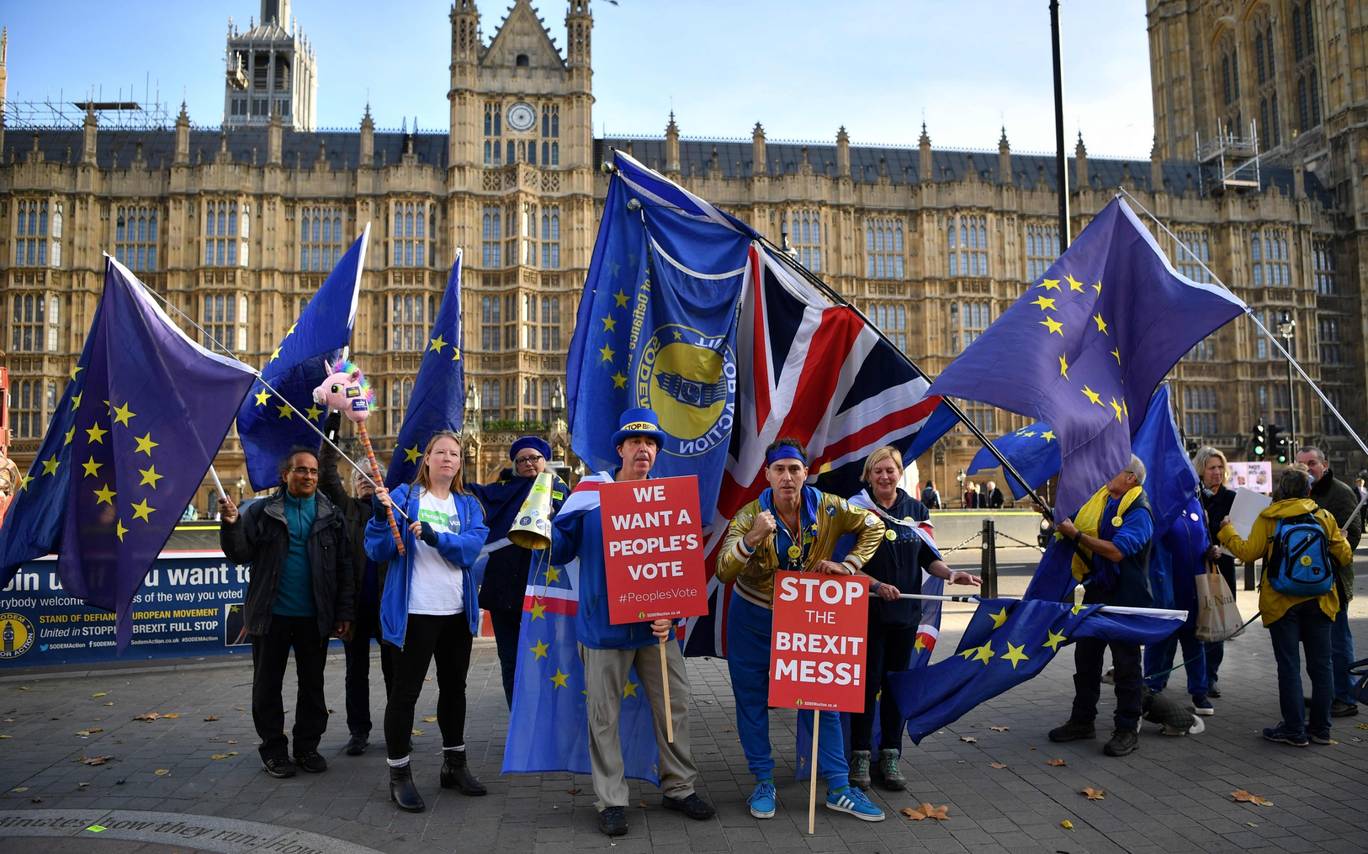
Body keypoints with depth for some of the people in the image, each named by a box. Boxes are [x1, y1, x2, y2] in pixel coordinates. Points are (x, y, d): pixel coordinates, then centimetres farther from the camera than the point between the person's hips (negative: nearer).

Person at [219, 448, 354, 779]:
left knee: (313, 685, 11)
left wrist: (344, 612, -2)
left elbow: (343, 567, 2)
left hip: (314, 617, 1)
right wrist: (231, 525, -23)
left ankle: (307, 746, 25)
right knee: (268, 685, 9)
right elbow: (239, 554, -4)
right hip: (271, 615, -1)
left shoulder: (331, 515, 2)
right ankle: (273, 749, 23)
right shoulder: (261, 511, 0)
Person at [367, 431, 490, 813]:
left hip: (458, 611, 5)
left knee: (454, 687, 15)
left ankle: (455, 764, 30)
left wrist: (434, 536, -26)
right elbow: (378, 551, -9)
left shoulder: (469, 505, 8)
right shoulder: (404, 495, -2)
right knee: (406, 691, 0)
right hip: (414, 610, -4)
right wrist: (381, 515, -26)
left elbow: (471, 547, -10)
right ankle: (399, 774, 12)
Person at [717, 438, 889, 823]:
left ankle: (839, 789, 16)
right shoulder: (749, 517, -19)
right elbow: (723, 572, -28)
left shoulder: (827, 508, -13)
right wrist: (753, 538, -45)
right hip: (752, 620, -1)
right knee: (752, 701, 7)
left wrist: (849, 565, -12)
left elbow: (873, 527, 2)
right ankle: (763, 783, 23)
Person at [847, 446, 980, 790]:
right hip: (867, 609, -4)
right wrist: (876, 584, -20)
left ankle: (890, 757, 21)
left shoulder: (916, 510, 7)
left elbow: (928, 557, 10)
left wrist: (950, 573, -9)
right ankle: (860, 755, 12)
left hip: (905, 609, 4)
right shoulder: (858, 508, -6)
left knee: (895, 683, 10)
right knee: (868, 682, -1)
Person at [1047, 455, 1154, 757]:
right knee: (1085, 658, 14)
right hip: (1096, 593, 8)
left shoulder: (1138, 512, -15)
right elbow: (1077, 525, 22)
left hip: (1125, 598, -8)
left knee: (1126, 664, 2)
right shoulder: (1100, 500, 10)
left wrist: (1076, 534, -21)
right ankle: (1082, 721, 26)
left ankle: (1127, 730, 11)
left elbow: (1116, 550, -26)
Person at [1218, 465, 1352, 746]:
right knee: (1321, 665, 11)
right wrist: (1343, 539, 26)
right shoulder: (1324, 516, 0)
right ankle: (1321, 728, 18)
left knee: (1289, 666, 3)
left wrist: (1227, 531, 10)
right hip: (1319, 601, 2)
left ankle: (1294, 730, 6)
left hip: (1282, 602, -2)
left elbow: (1248, 552, -6)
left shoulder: (1268, 518, -7)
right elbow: (1344, 556, 4)